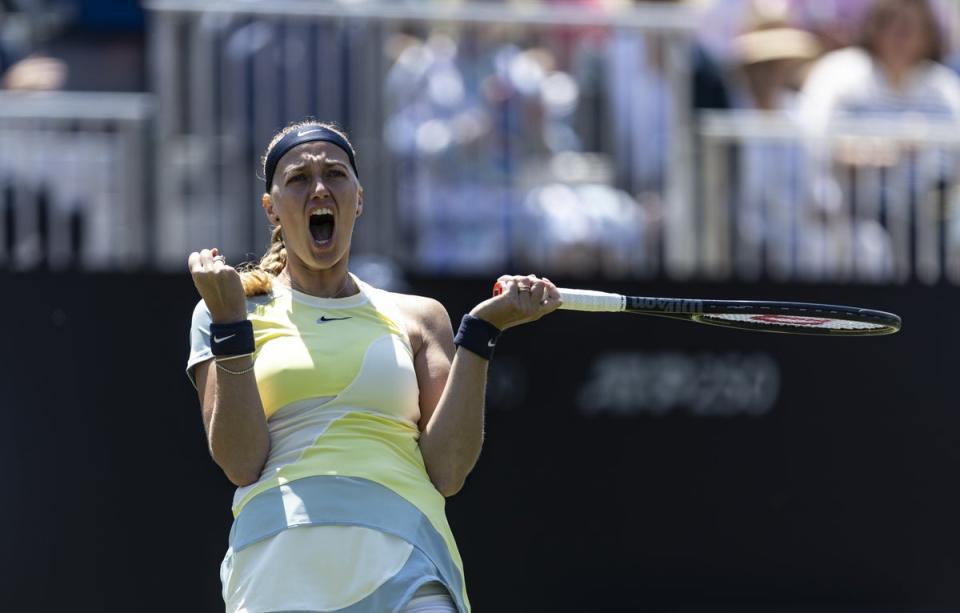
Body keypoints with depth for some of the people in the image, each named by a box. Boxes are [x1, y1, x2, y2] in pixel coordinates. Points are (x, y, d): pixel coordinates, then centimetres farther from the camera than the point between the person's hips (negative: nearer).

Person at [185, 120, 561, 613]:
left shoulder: (417, 318, 18)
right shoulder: (238, 311, 14)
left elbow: (445, 472, 4)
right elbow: (241, 464, 0)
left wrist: (481, 330, 3)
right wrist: (229, 321, -3)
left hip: (407, 560, 1)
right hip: (278, 566, -1)